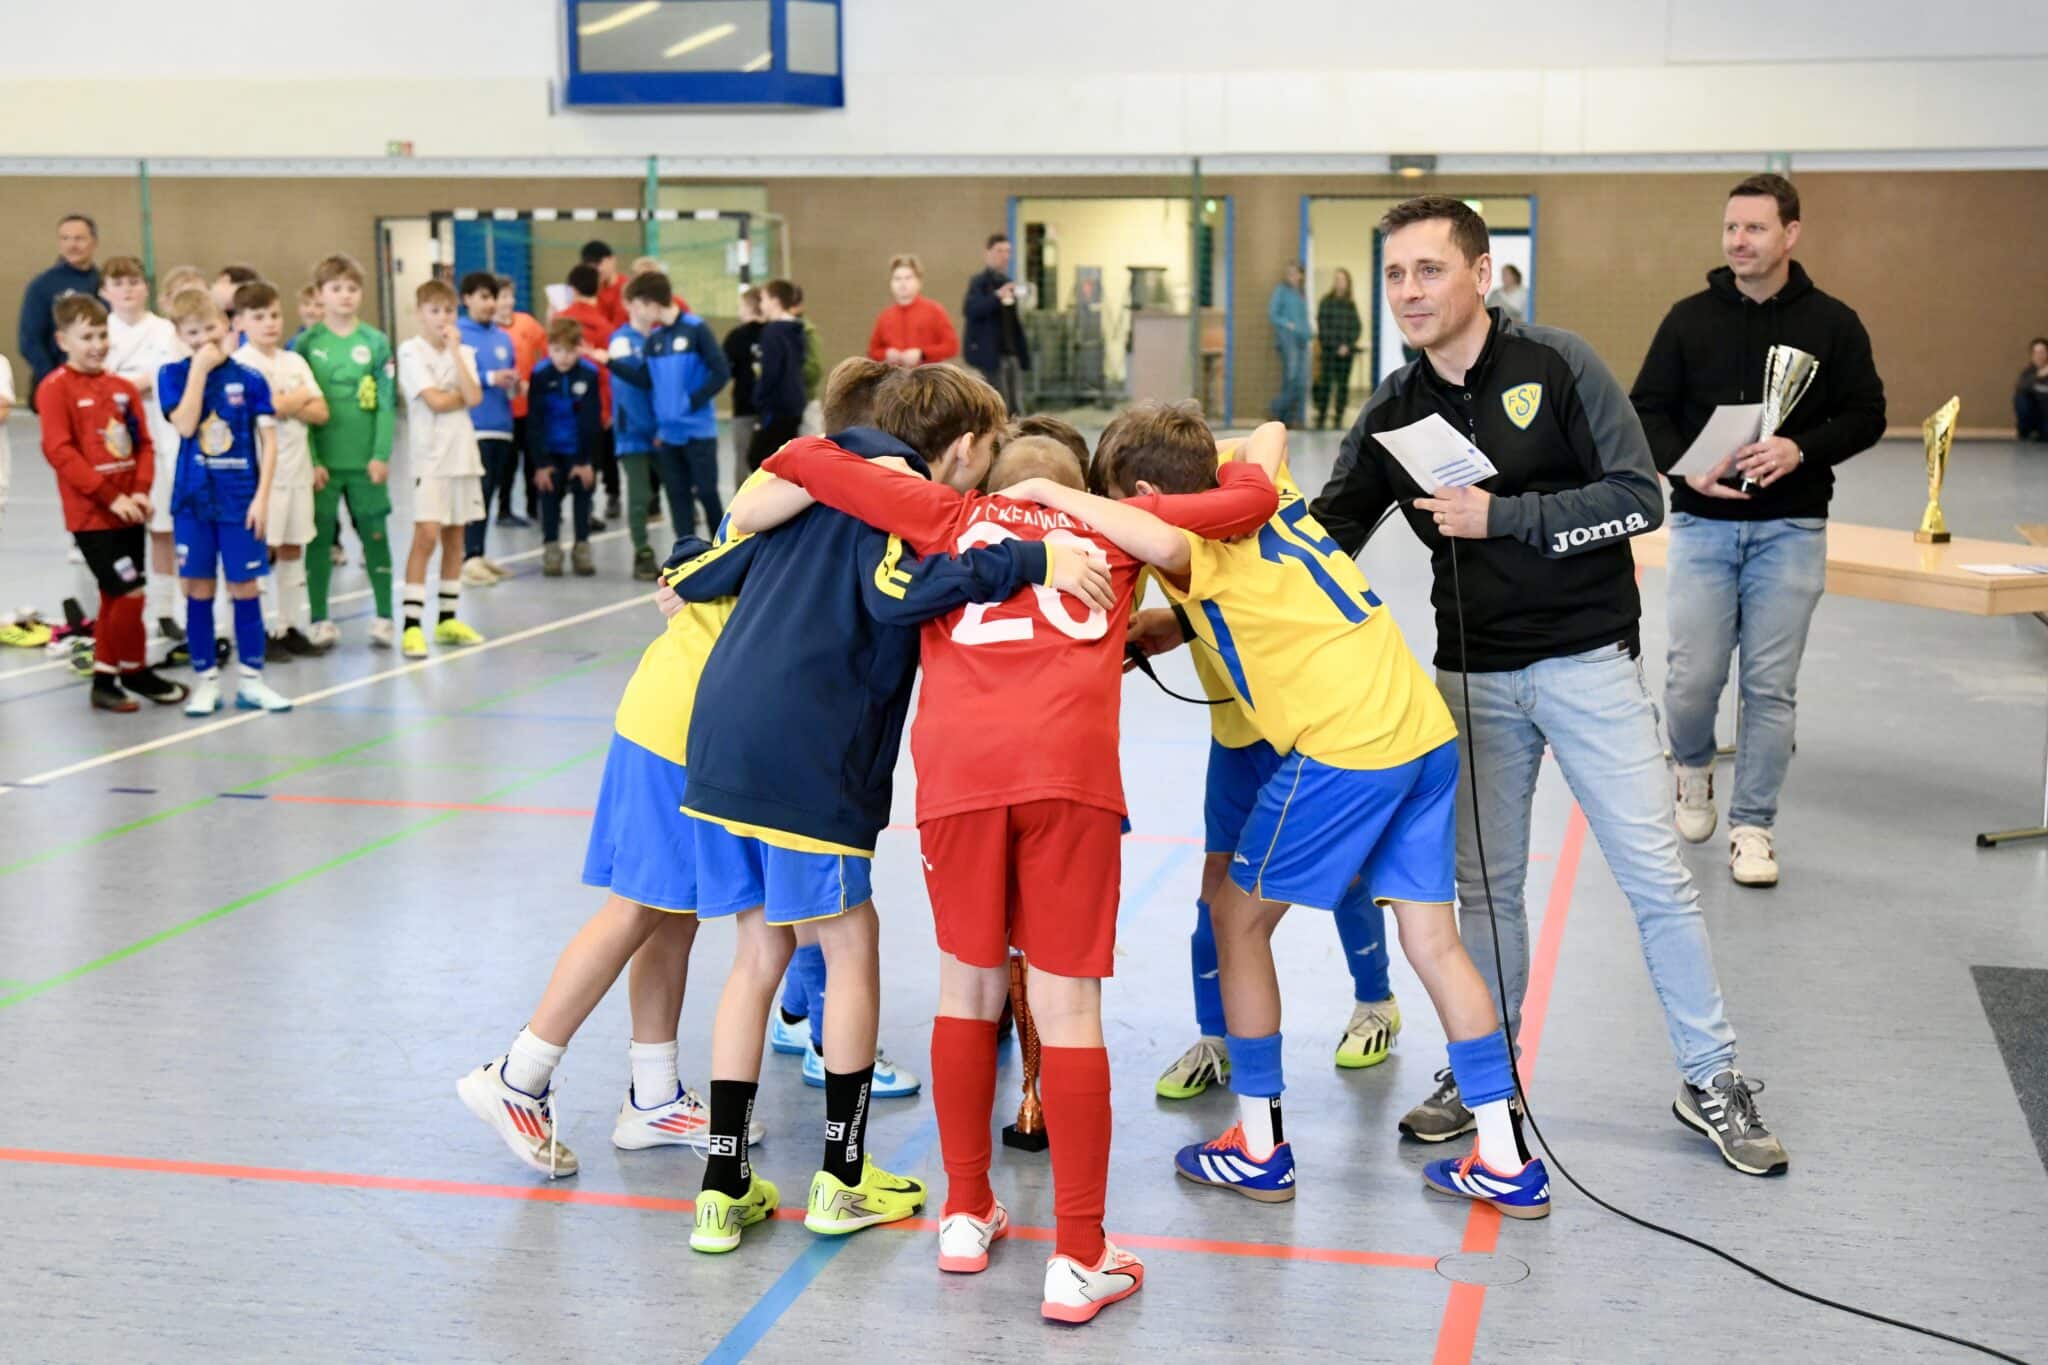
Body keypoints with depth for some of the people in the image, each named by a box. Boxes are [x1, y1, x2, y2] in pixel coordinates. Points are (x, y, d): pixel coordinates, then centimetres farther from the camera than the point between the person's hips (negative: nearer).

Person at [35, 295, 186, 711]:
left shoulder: (123, 388, 9)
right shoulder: (56, 388, -8)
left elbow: (143, 445, 9)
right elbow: (59, 451, -15)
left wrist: (141, 491, -8)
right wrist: (110, 496, -19)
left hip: (127, 511, 6)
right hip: (91, 515, -6)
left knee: (115, 598, 12)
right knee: (130, 594, -9)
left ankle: (104, 678, 23)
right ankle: (134, 671, 10)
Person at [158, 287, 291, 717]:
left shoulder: (249, 379, -2)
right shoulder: (173, 375, 0)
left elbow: (268, 440, -2)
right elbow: (185, 425, -17)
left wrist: (261, 496, -10)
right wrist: (200, 369, -15)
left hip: (240, 500, -1)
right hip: (193, 501, 1)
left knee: (244, 587, 4)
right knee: (199, 589, 5)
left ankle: (251, 679, 13)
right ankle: (205, 679, 15)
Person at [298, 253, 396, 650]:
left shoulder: (375, 342, 2)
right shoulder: (308, 343, 0)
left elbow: (386, 403, -1)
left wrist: (381, 455, -8)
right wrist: (311, 460, -10)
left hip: (365, 460, 1)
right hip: (322, 460, 0)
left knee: (375, 535, 6)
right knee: (320, 536, 6)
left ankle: (384, 617, 16)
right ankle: (320, 619, 15)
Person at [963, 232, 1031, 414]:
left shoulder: (1008, 283, 15)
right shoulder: (979, 282, -6)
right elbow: (969, 310, -23)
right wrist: (997, 296, -34)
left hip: (1012, 353, 7)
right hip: (991, 353, -7)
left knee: (1016, 408, 4)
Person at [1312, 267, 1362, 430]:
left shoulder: (1351, 304, 10)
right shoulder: (1326, 302, 3)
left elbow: (1357, 328, 7)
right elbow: (1321, 324, 1)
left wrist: (1348, 345, -6)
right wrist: (1324, 343, -9)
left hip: (1346, 351, 3)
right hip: (1329, 349, -3)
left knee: (1343, 384, 3)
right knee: (1325, 383, -7)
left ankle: (1338, 419, 8)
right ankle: (1321, 418, -5)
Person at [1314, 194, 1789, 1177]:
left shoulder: (1556, 367, -9)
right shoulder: (1394, 410, 4)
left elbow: (1638, 499, -13)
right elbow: (1331, 529, 6)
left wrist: (1500, 516, -20)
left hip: (1587, 662, -4)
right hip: (1473, 675, 4)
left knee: (1655, 875, -1)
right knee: (1485, 884, 10)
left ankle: (1711, 1080, 12)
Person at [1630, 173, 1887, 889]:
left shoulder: (1831, 323, 1)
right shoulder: (1690, 318, 3)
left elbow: (1866, 415, 1)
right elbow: (1647, 410, 3)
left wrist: (1800, 449, -18)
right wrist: (1687, 468, -16)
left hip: (1790, 530, 0)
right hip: (1702, 526, 1)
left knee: (1771, 686, 1)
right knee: (1692, 676, -3)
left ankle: (1752, 824, 13)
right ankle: (1693, 768, 28)